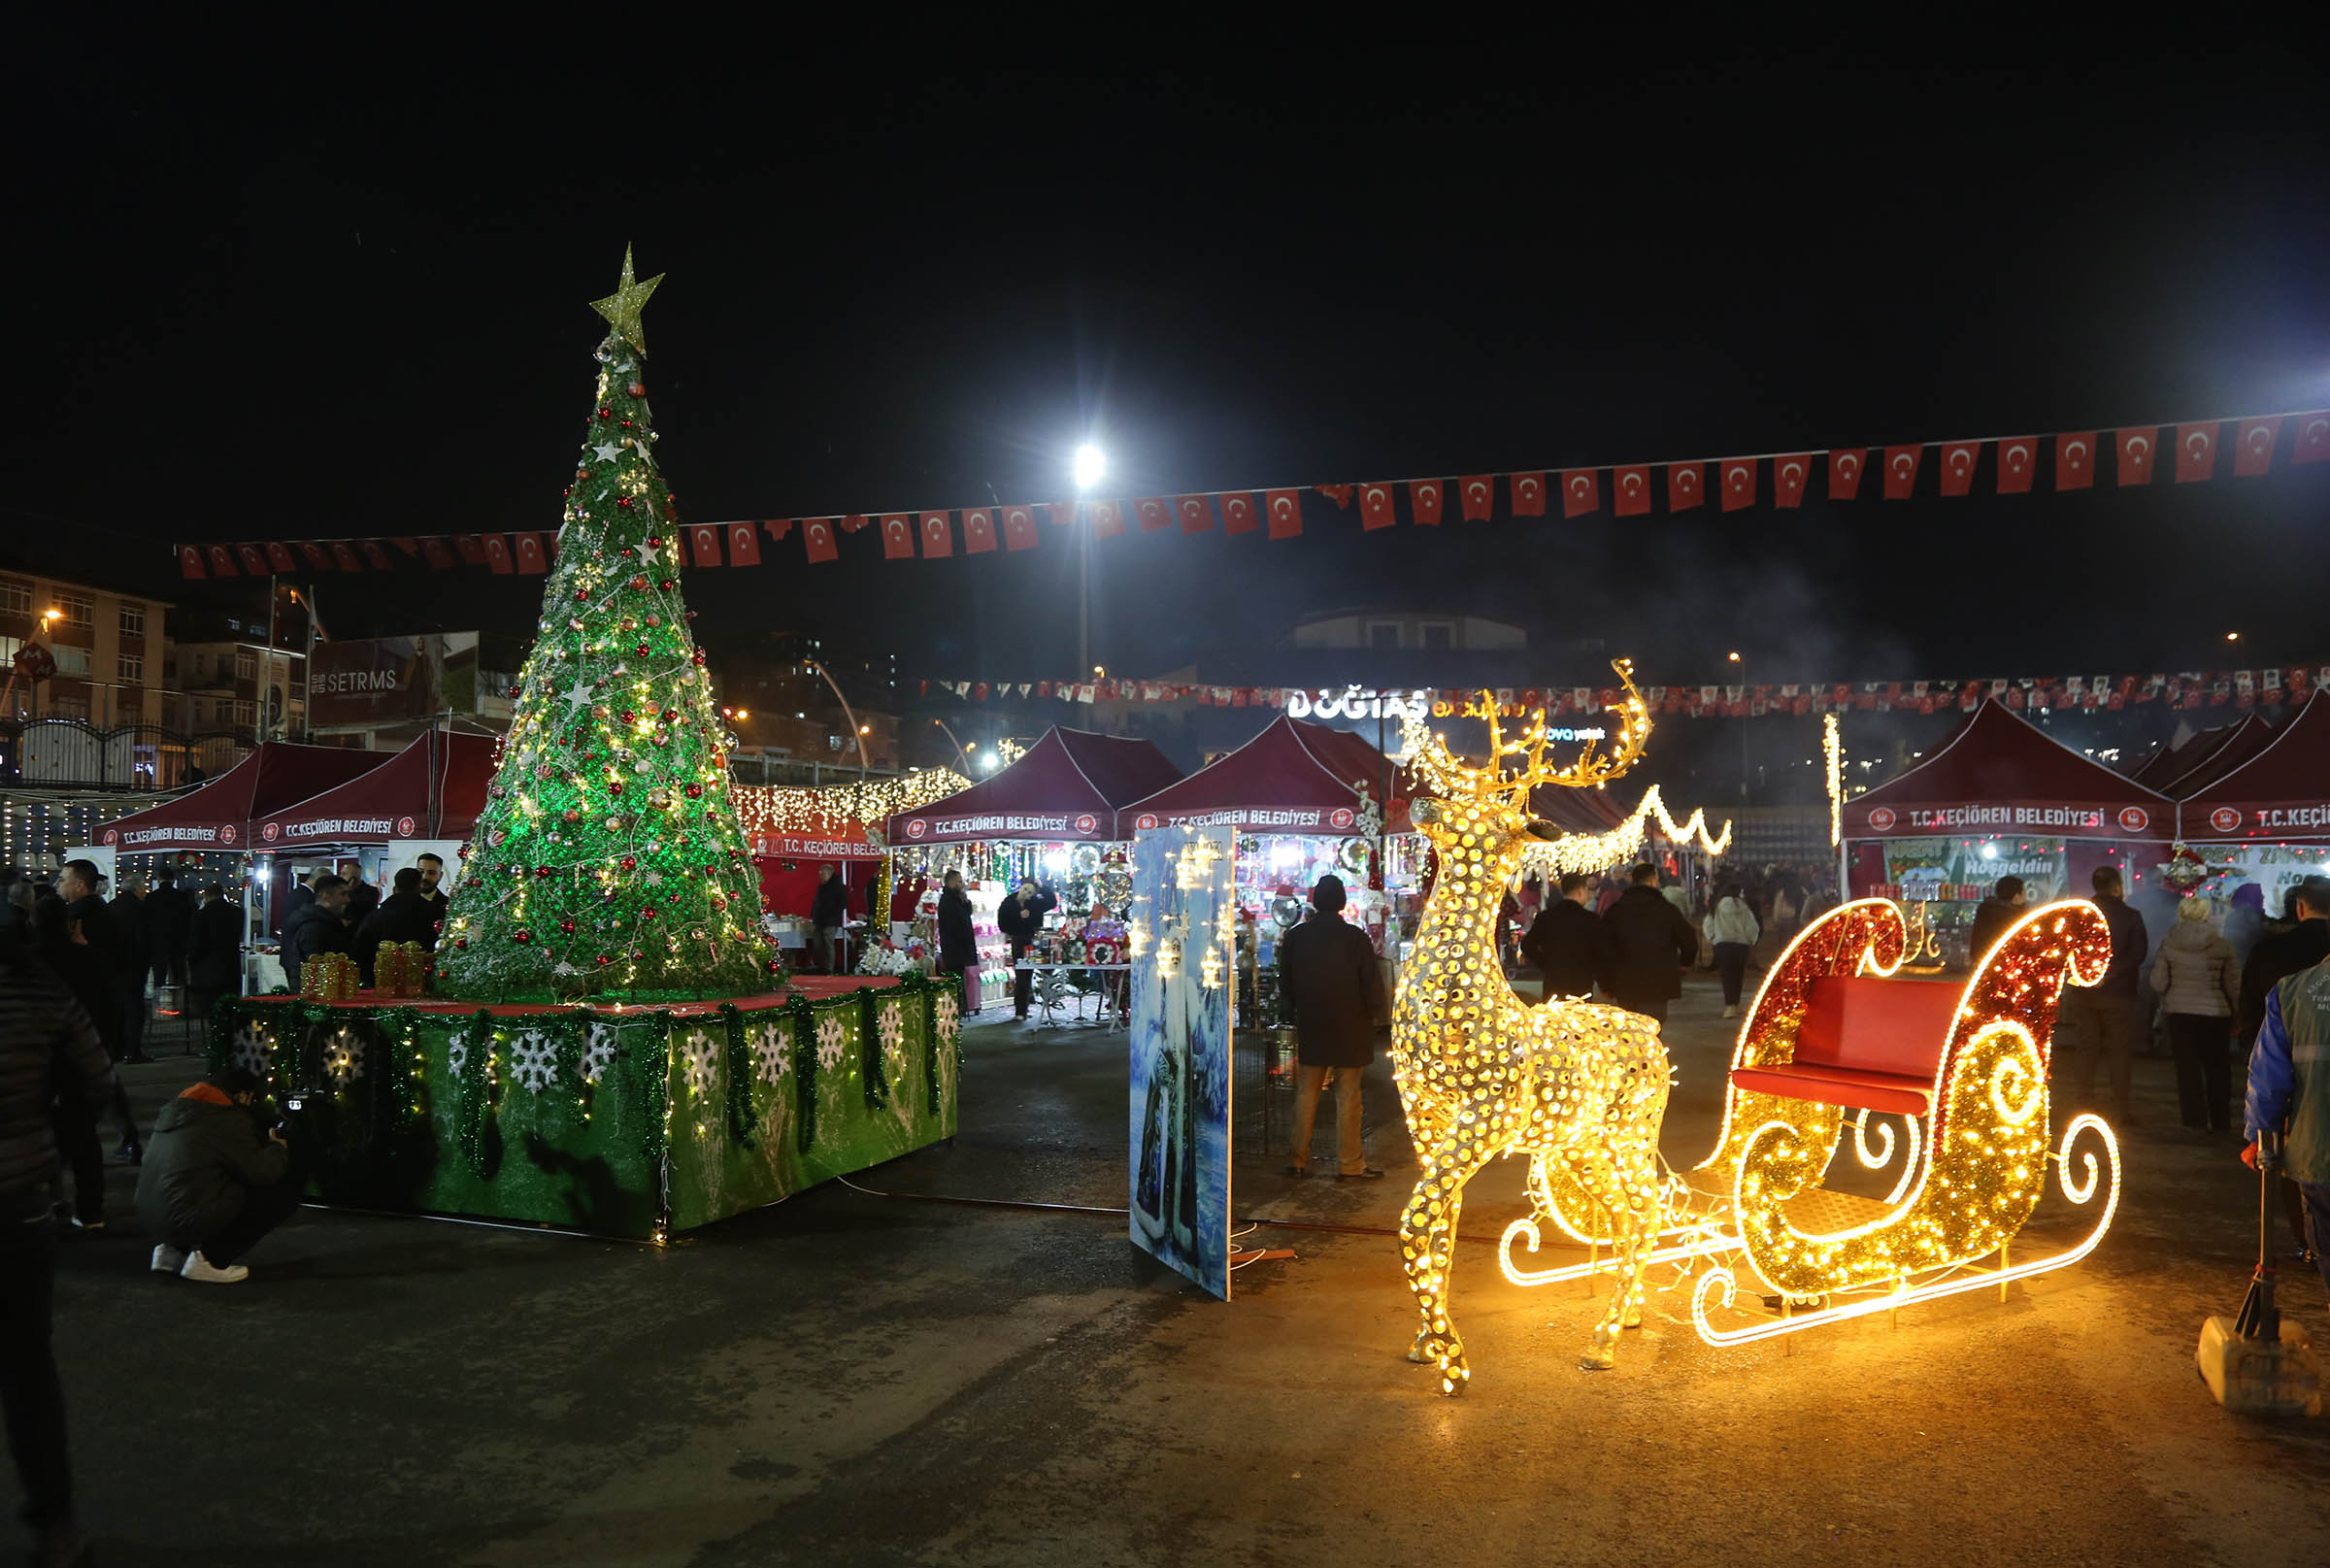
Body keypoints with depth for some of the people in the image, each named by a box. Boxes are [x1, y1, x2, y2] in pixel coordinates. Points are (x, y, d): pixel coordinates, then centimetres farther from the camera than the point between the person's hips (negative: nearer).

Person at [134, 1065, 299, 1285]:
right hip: (190, 1220, -9)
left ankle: (172, 1250, 16)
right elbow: (262, 1173, -12)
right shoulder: (229, 1119, -12)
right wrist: (278, 1148, 10)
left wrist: (264, 1144, 27)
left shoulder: (173, 1110, 15)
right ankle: (210, 1258, -6)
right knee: (286, 1192, -4)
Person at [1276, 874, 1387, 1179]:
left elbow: (1285, 983, 7)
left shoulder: (1295, 937, -1)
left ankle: (1299, 1160, 13)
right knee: (1347, 1096, 1)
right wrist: (1377, 1014, 9)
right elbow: (1372, 982, -8)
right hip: (1350, 1028, -3)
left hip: (1310, 1028, 3)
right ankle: (1350, 1164, 4)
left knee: (1306, 1094, 10)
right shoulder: (1355, 937, -12)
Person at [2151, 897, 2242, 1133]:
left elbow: (2158, 983, -3)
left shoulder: (2168, 944, -5)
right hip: (2215, 1014, 0)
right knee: (2217, 1069, 14)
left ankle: (2196, 1120, 7)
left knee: (2188, 1068, 7)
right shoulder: (2222, 946, -6)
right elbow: (2234, 985, -2)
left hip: (2180, 1014, 0)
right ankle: (2220, 1121, 20)